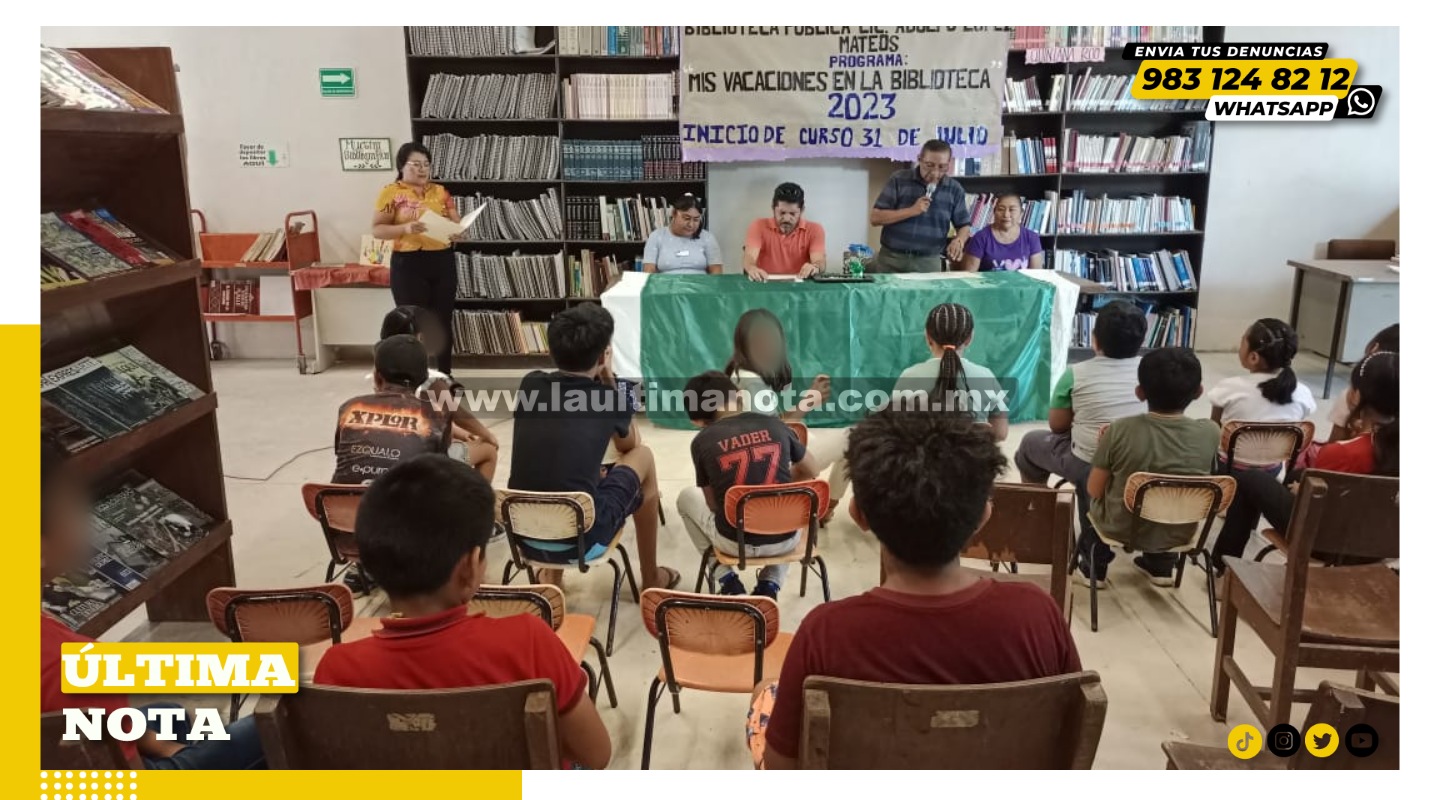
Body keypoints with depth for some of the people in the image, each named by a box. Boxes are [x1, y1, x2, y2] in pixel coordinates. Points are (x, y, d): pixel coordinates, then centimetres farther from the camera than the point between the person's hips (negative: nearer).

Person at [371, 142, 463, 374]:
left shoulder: (440, 191, 11)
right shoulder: (391, 193, -2)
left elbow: (457, 221, 11)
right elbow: (376, 229, -6)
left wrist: (458, 231, -13)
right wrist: (405, 228, -22)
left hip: (443, 261, 4)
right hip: (409, 263, -4)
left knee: (443, 321, 9)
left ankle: (444, 376, 20)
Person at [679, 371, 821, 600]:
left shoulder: (701, 442, -6)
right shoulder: (774, 425, -1)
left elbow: (714, 505, 2)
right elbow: (811, 471, 12)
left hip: (734, 543, -1)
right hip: (785, 540, 1)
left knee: (686, 497, 27)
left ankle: (726, 580, 17)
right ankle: (769, 585, 19)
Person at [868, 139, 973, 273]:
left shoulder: (954, 189, 3)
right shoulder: (899, 179, -3)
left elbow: (964, 225, 9)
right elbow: (875, 218, -8)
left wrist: (959, 241, -14)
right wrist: (912, 211, -17)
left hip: (929, 263, 1)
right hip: (891, 259, -1)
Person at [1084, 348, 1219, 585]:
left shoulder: (1120, 430, -24)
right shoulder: (1210, 433, -18)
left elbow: (1094, 490, -14)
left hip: (1120, 529, -2)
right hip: (1178, 534, 2)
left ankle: (1094, 565, 39)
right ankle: (1161, 565, 41)